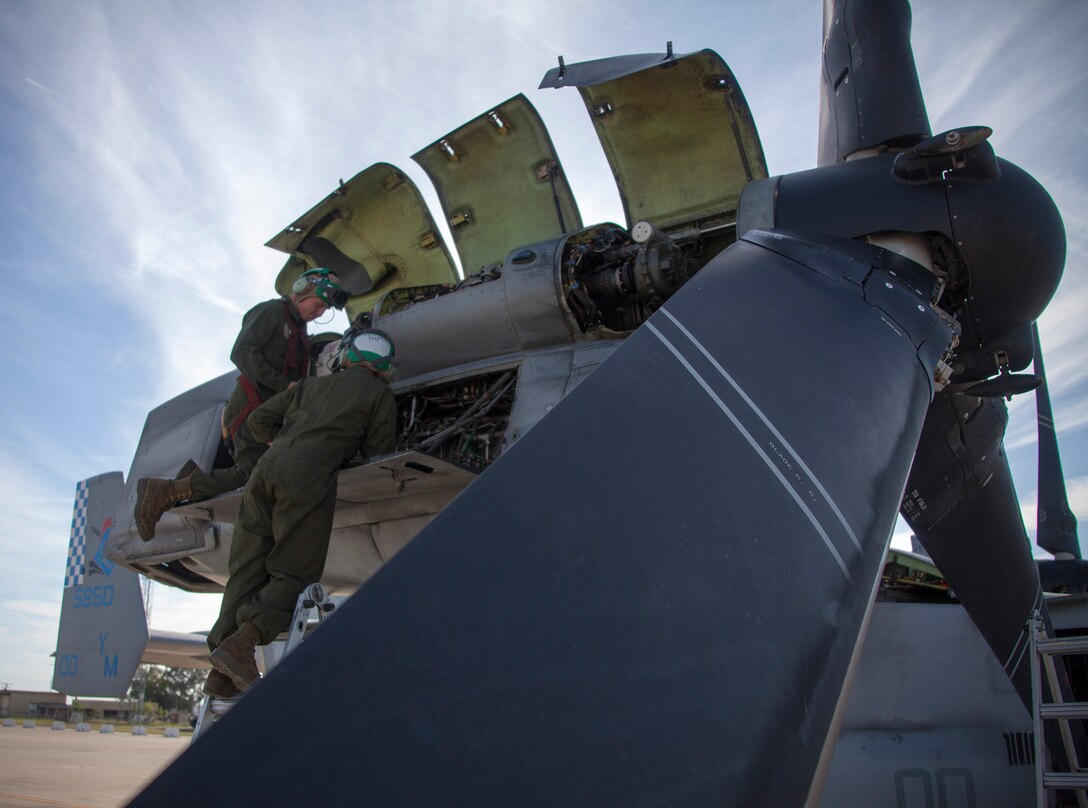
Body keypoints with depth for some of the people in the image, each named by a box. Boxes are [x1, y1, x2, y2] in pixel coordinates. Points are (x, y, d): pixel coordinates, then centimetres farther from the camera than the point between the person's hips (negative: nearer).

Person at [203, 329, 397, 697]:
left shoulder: (310, 384, 28)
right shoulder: (379, 393, 14)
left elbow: (259, 421, 25)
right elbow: (377, 450, 11)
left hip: (268, 466, 5)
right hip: (309, 474, -5)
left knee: (247, 570, 5)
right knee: (295, 573, -1)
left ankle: (222, 674, -1)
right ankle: (241, 643, -20)